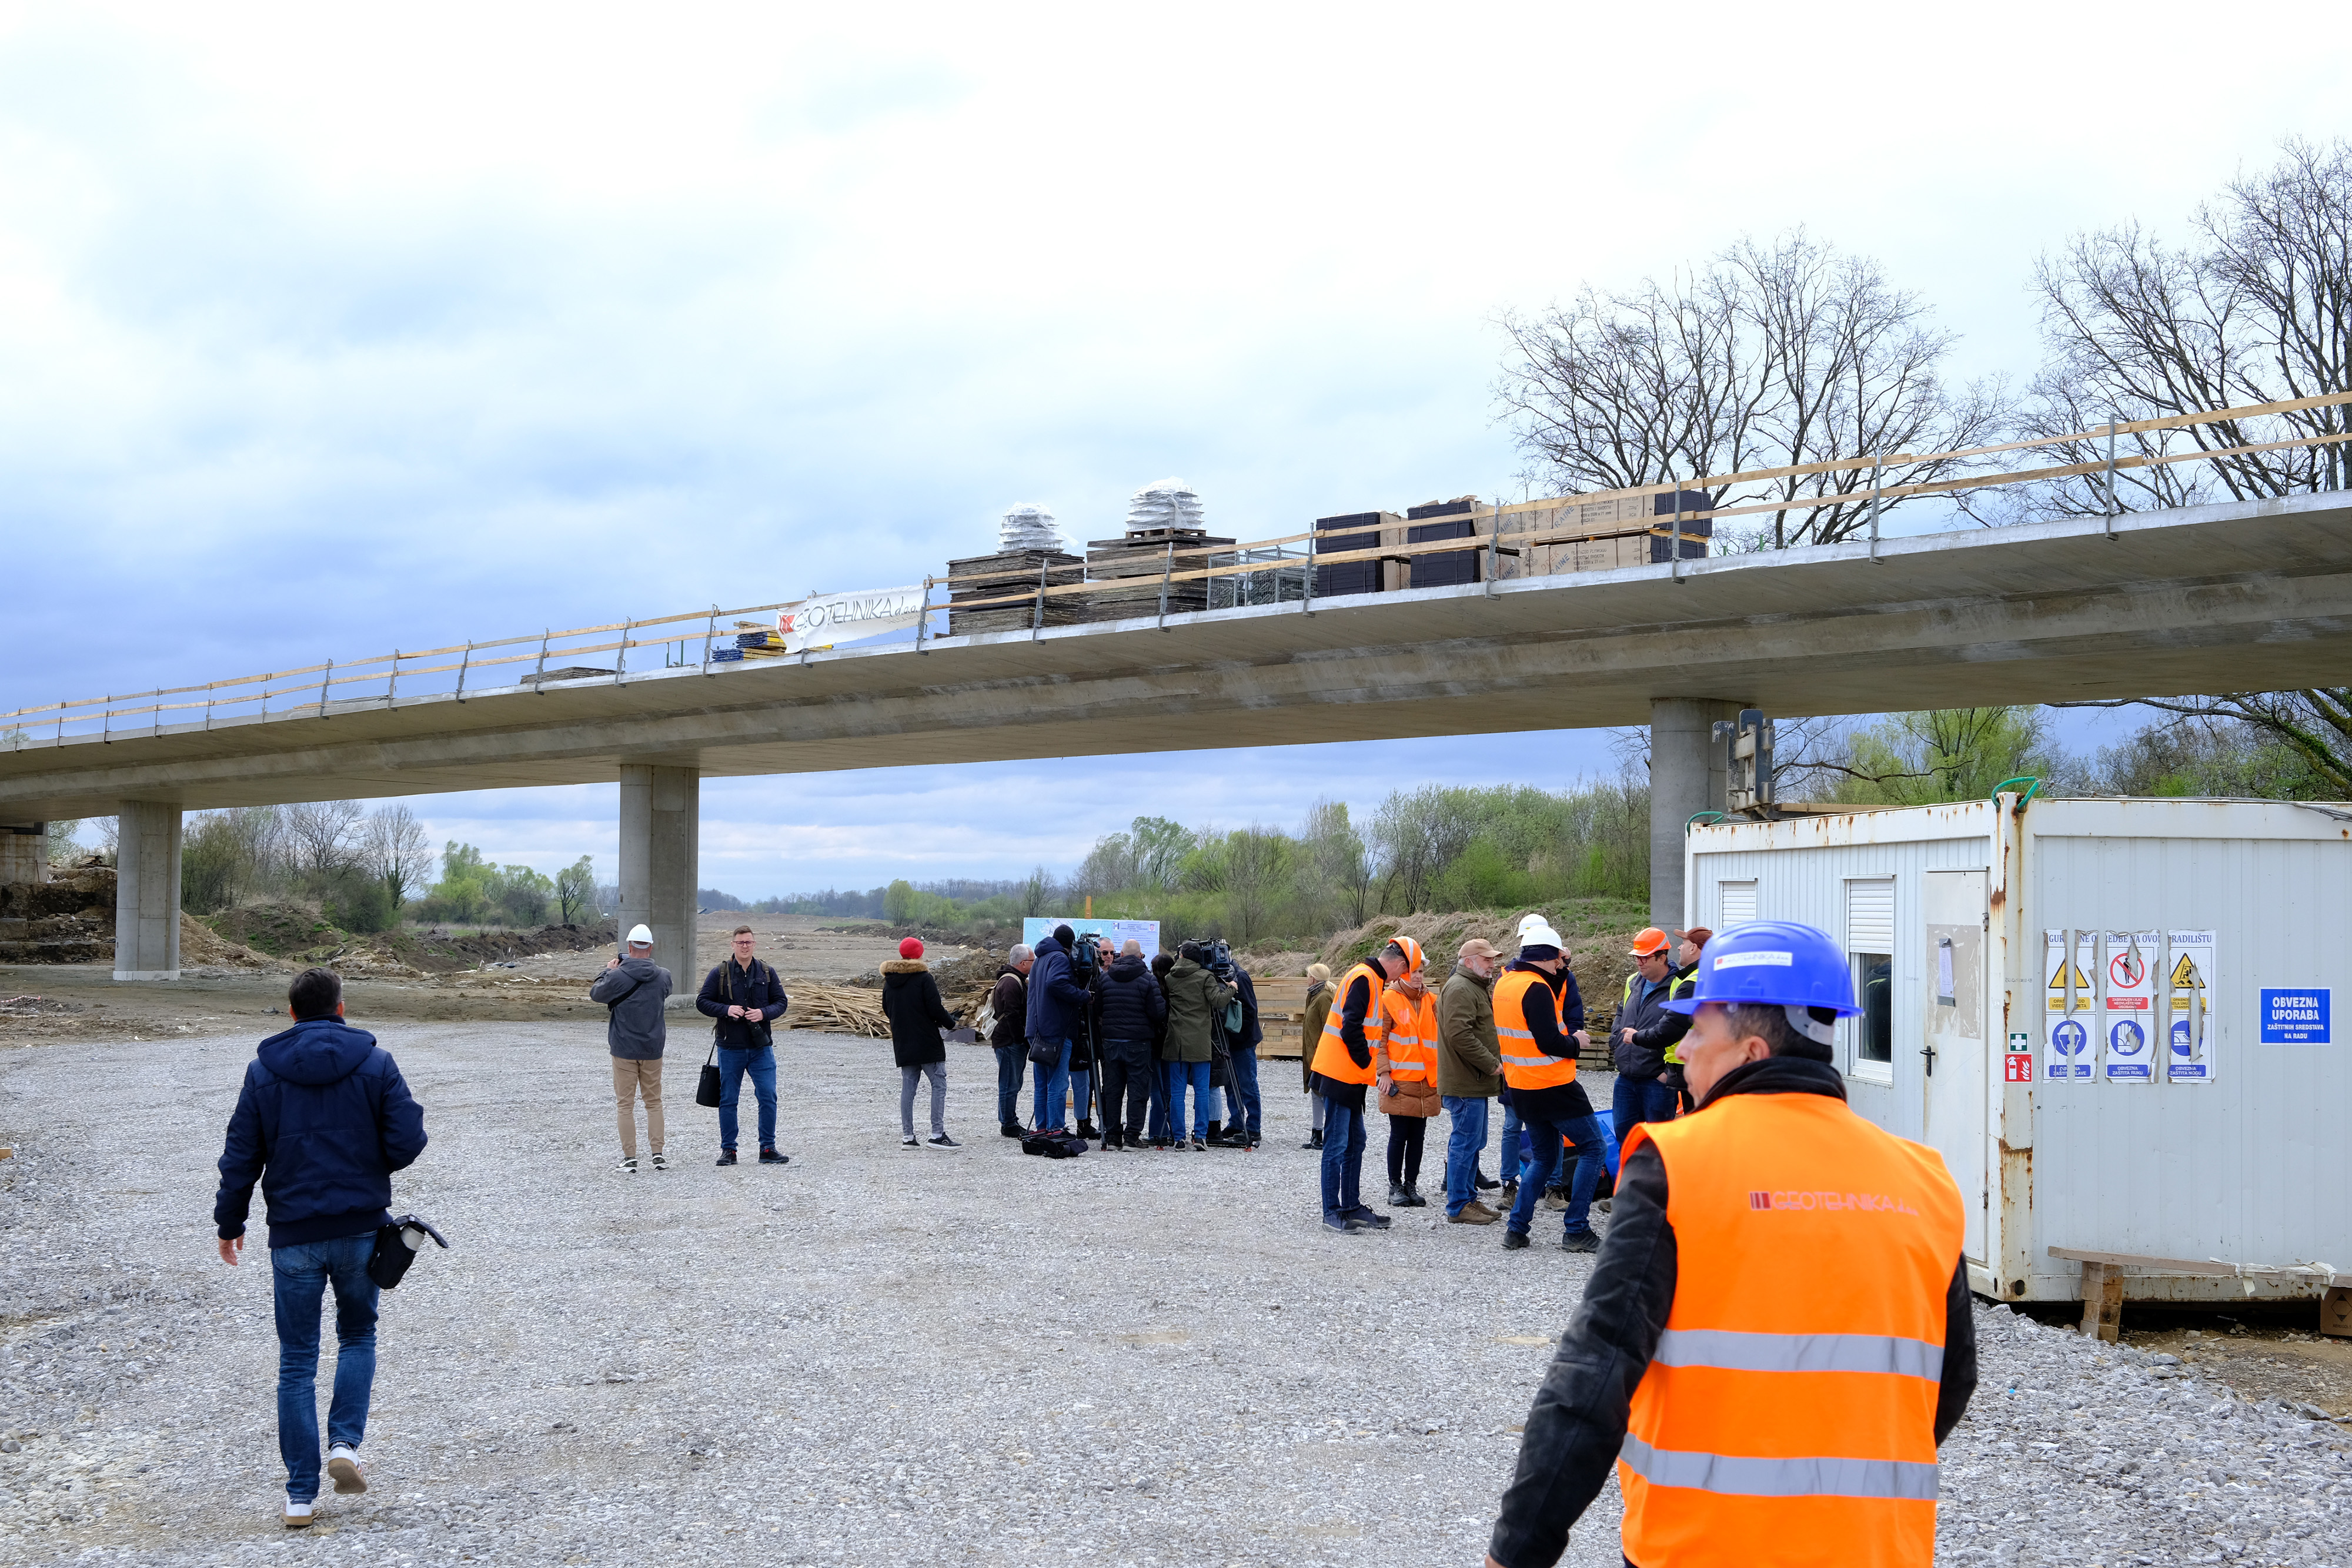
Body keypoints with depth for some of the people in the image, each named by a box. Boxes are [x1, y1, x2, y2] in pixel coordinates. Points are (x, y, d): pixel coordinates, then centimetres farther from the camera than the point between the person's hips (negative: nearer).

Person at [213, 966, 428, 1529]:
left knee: (297, 1361, 7)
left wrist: (229, 1222, 13)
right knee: (358, 1335, 21)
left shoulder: (264, 1070, 0)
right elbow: (407, 1144, -8)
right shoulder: (375, 1062, -3)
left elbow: (241, 1156, 1)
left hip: (293, 1236, 0)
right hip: (361, 1228, 0)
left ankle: (301, 1495, 7)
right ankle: (346, 1442, 1)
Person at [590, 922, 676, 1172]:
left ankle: (630, 1157, 2)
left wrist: (609, 971, 14)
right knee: (654, 1102, 13)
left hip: (624, 1049, -3)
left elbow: (595, 994, 0)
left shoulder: (618, 976, -15)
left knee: (626, 1104, 4)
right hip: (653, 1048, 3)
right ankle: (657, 1153, 9)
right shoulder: (663, 976, -3)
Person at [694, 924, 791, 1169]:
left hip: (761, 1047, 1)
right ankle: (728, 1149, 15)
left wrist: (764, 1013, -11)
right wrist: (726, 1010, -16)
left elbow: (781, 1001, 8)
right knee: (728, 1100, 5)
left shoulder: (767, 973, 6)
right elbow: (702, 1002, 0)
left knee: (768, 1096, -3)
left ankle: (768, 1149, 6)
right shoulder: (719, 973, 0)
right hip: (730, 1047, -1)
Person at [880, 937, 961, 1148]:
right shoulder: (923, 978, -12)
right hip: (927, 1043, -7)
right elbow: (935, 1009, -15)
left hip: (902, 1044, 7)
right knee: (939, 1084, -2)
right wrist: (951, 1022, 3)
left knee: (908, 1087, 9)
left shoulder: (889, 981, 9)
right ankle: (937, 1134, -8)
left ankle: (908, 1136, 8)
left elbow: (887, 1010, 16)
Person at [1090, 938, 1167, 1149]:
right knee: (1138, 1088, 2)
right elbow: (1158, 1013, -11)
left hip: (1111, 1040, 3)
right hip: (1139, 1042, -3)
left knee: (1112, 1088, 9)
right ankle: (1132, 1136, -2)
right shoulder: (1148, 979, -8)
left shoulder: (1105, 978, 4)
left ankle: (1112, 1136, 10)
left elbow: (1096, 1011, 8)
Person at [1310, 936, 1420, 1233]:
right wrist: (1367, 1063, -11)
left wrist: (1368, 1067, 12)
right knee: (1337, 1145, -6)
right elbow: (1351, 1028, -23)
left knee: (1355, 1142, 14)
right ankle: (1332, 1213, -3)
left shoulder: (1370, 979, 16)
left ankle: (1352, 1207, 21)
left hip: (1352, 1077, 10)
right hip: (1339, 1074, -10)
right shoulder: (1363, 978, -15)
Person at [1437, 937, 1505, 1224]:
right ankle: (1458, 1208, -4)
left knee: (1473, 1143, 15)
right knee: (1465, 1143, -8)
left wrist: (1494, 1062, 12)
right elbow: (1460, 1034, -25)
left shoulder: (1478, 987, 21)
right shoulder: (1460, 989, -15)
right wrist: (1491, 1064, -19)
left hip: (1475, 1082, 11)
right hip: (1465, 1083, -11)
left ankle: (1469, 1199, 23)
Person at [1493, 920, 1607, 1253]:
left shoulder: (1505, 982, 8)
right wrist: (1576, 1042, -5)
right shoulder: (1536, 987, -19)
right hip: (1553, 1085, -9)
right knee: (1592, 1148, 2)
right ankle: (1576, 1230, -2)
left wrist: (1560, 969, 11)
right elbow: (1549, 1042, -23)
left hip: (1520, 1086, 9)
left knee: (1543, 1156, 20)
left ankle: (1516, 1228, 12)